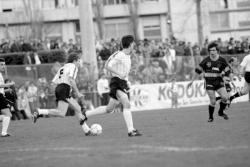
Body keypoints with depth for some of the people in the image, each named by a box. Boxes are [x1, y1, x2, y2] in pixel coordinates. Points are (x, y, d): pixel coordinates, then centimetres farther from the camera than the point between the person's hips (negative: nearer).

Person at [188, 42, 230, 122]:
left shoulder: (222, 60, -1)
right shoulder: (206, 61, -4)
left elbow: (227, 71, 6)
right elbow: (198, 70, 3)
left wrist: (223, 73, -17)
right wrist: (192, 81, 3)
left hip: (219, 82, 2)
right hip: (209, 83, -2)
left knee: (225, 97, -16)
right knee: (213, 102, -8)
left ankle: (221, 112, 12)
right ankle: (211, 117, 15)